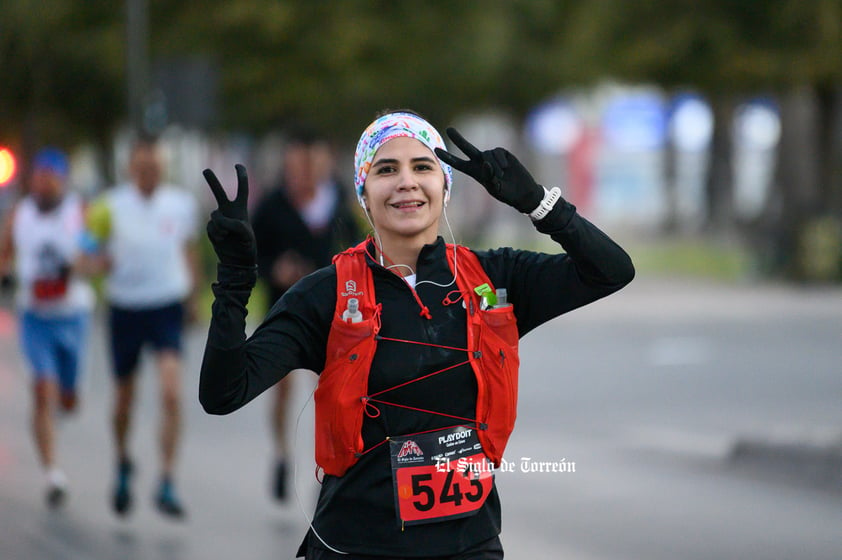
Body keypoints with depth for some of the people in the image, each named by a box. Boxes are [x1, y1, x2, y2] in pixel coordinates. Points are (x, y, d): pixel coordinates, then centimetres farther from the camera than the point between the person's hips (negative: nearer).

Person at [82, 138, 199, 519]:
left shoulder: (181, 204, 0)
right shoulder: (111, 206, -5)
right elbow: (96, 260, 0)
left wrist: (192, 296, 21)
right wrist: (99, 261, -23)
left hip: (167, 307, 0)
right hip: (125, 309, 0)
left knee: (171, 393, -18)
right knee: (124, 399, 13)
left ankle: (167, 485, -14)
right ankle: (123, 465, 42)